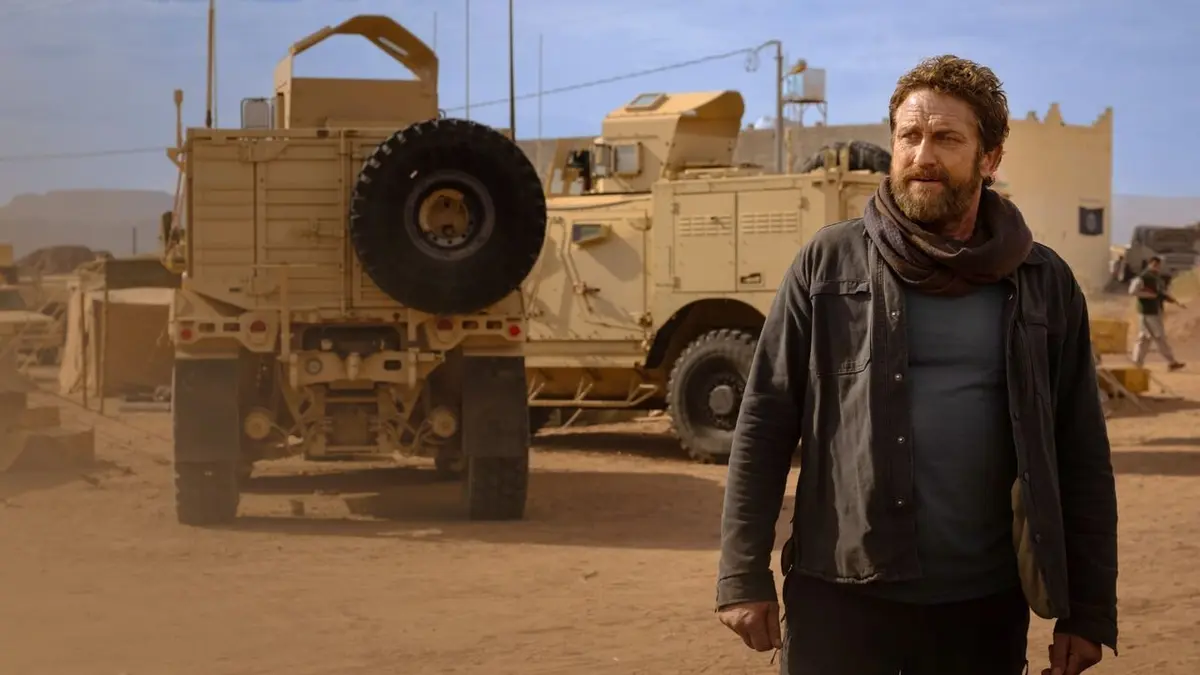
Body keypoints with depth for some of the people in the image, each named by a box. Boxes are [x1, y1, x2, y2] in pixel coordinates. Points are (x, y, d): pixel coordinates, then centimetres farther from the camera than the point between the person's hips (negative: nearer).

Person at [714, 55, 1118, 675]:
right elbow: (763, 425, 0)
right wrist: (744, 576, -6)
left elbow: (1081, 456, 6)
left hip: (985, 608, 1)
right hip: (839, 597, -1)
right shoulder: (828, 263, 0)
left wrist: (1089, 611, 3)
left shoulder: (1044, 284, 4)